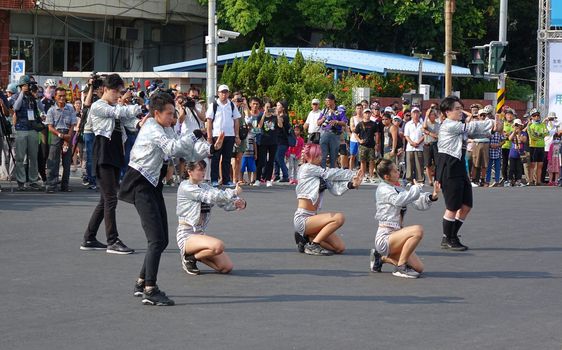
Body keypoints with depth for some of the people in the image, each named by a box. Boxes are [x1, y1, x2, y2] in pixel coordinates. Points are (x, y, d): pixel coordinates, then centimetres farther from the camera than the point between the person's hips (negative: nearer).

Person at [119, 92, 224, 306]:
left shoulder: (166, 130, 13)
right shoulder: (152, 129, -15)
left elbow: (187, 153, 11)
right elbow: (173, 148, -30)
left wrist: (211, 148, -4)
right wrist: (196, 135, -23)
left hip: (153, 185, 10)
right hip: (140, 186, -10)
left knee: (162, 240, 10)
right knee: (157, 239, -15)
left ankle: (141, 284, 22)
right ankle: (150, 291, -14)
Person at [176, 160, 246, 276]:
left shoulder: (205, 187, 13)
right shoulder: (185, 187, -9)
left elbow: (224, 203, 7)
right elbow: (209, 196, -20)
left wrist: (239, 203, -15)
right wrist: (234, 192, -16)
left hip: (201, 234, 8)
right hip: (187, 236, -7)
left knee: (227, 267, -5)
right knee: (218, 246, -34)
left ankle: (196, 254, 16)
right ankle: (190, 258, -7)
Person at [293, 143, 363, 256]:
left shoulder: (321, 175, 14)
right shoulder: (307, 168, -6)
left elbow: (335, 189, -1)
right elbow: (331, 173, -9)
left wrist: (351, 184, -19)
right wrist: (353, 174, -2)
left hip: (311, 218, 8)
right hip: (302, 219, -8)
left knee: (340, 247, -1)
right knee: (339, 217, -24)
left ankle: (307, 238, 12)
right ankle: (313, 245, -14)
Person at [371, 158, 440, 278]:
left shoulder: (399, 189, 15)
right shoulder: (383, 188, -7)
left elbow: (419, 204, 10)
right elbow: (398, 201, -26)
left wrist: (432, 197, -8)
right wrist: (416, 188, -15)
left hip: (396, 235, 8)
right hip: (384, 238, -8)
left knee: (418, 268, 3)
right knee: (418, 230, -29)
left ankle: (382, 257, 19)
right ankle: (400, 267, -18)